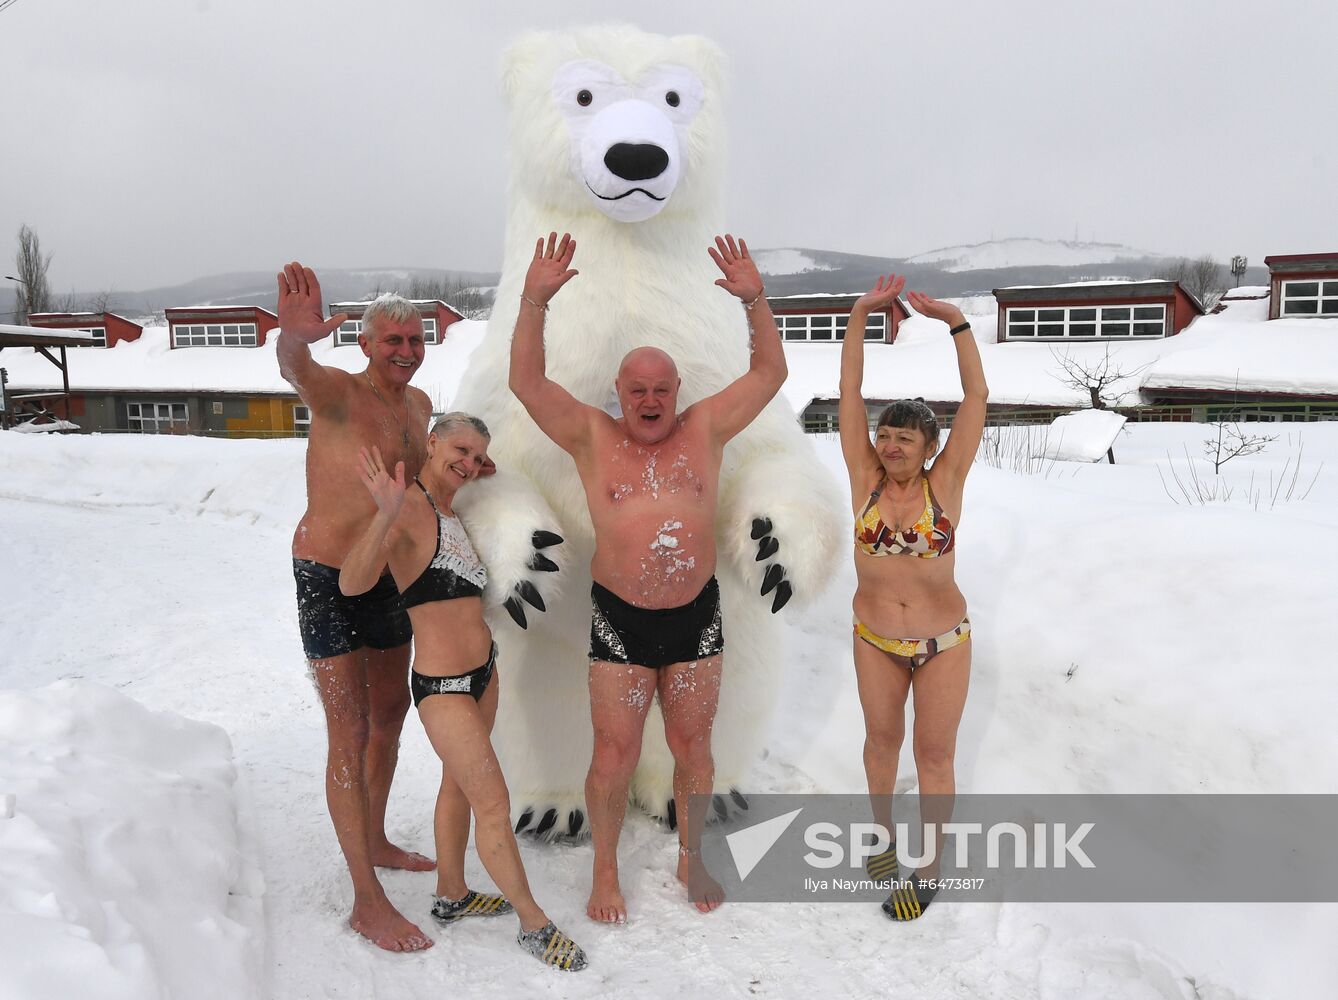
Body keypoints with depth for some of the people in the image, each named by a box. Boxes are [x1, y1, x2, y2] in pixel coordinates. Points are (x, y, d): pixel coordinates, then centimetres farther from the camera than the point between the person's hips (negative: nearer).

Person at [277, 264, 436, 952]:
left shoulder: (419, 404, 7)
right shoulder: (338, 393, -16)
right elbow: (296, 368, -40)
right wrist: (294, 334, -63)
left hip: (389, 578, 8)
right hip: (328, 580, -8)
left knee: (390, 711, 18)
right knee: (350, 734, -4)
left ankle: (375, 842, 38)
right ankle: (366, 901, 4)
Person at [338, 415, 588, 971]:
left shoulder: (451, 510, 6)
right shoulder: (408, 508, -20)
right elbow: (352, 583, -31)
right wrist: (384, 517, -50)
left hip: (484, 670, 9)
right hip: (442, 685, -9)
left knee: (459, 784, 21)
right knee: (494, 804, 0)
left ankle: (451, 897, 38)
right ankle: (534, 924, 14)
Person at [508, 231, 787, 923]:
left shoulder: (705, 430, 4)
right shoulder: (592, 438, 0)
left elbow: (770, 373, 2)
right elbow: (527, 382, -9)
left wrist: (754, 300, -10)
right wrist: (535, 301, -19)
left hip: (696, 617, 2)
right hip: (619, 620, -1)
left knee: (693, 747, 13)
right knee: (614, 754, 5)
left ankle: (692, 858, 34)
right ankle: (606, 871, 26)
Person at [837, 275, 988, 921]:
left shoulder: (945, 482, -13)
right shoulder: (866, 479, -10)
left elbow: (977, 397, -18)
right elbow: (849, 392, -14)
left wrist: (955, 322, -27)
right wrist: (861, 315, -21)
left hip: (944, 640, -2)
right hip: (875, 640, 2)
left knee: (934, 754, 9)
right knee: (882, 740, 20)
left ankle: (927, 869, 25)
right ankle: (882, 831, 45)